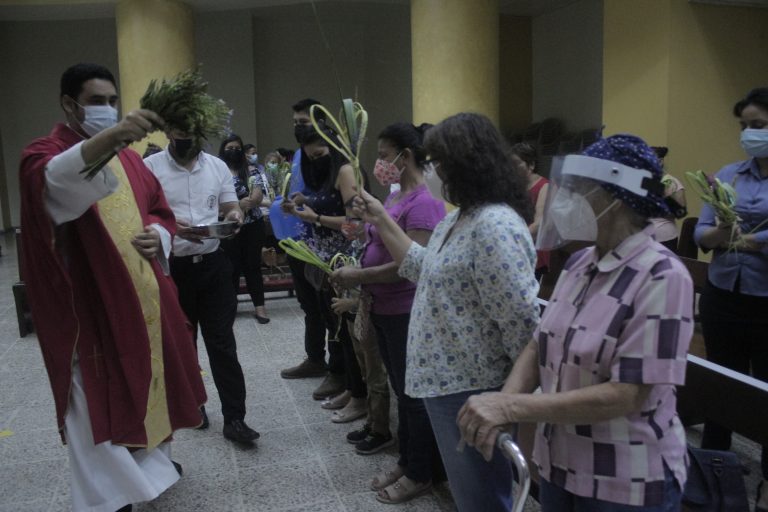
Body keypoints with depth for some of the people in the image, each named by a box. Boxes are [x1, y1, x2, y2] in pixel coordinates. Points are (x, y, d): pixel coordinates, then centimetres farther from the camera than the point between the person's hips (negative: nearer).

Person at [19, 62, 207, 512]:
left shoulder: (128, 156, 13)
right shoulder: (45, 154, -8)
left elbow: (161, 210, 17)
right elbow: (54, 183, -34)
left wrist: (157, 235, -7)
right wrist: (103, 140, -53)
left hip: (144, 296, 7)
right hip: (89, 302, -6)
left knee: (150, 378, 18)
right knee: (98, 398, -1)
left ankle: (153, 461, 40)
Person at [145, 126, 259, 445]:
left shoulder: (217, 166, 5)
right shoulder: (150, 167, -5)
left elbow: (231, 207, 8)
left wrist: (234, 216, -17)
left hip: (213, 264, 2)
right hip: (171, 267, -1)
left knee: (222, 344, 0)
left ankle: (234, 418, 4)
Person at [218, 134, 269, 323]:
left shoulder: (252, 171, 2)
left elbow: (257, 197, -9)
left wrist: (234, 205, -22)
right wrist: (242, 203, -19)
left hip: (252, 226, 0)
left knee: (253, 266, 6)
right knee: (232, 267, 7)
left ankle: (259, 306, 11)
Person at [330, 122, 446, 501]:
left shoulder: (424, 202, -19)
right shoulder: (395, 197, 10)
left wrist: (359, 276, -18)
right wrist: (359, 279, 3)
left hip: (407, 313, -9)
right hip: (385, 309, 9)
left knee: (414, 393, 6)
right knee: (401, 389, 19)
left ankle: (420, 474, 23)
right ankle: (405, 462, 35)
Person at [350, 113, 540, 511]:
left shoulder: (495, 225, -25)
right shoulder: (458, 218, 9)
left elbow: (521, 322, -26)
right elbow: (425, 270, 19)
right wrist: (382, 222, 14)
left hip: (472, 391, -10)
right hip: (446, 382, 10)